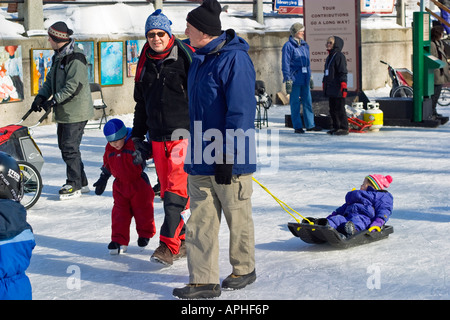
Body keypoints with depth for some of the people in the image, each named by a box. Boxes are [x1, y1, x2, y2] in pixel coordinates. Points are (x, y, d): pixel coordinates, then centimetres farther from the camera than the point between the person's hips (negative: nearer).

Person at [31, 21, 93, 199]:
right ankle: (81, 182, 21)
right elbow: (51, 80, 19)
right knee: (64, 146, 12)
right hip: (64, 112, 10)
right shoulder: (58, 56, 15)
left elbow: (74, 86, -23)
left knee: (70, 148, -8)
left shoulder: (75, 57, -17)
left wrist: (53, 101, -23)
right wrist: (41, 97, 2)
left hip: (76, 112, -10)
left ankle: (74, 185, 2)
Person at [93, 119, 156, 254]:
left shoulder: (134, 144, -15)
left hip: (138, 183, -4)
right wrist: (102, 180, 23)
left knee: (142, 210, 7)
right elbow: (107, 166, 19)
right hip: (120, 186, 5)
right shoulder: (110, 149, 4)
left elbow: (149, 152, -14)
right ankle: (119, 240, 5)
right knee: (120, 212, 2)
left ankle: (145, 234, 30)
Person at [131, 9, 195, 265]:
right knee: (166, 192, 8)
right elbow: (141, 102, 22)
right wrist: (137, 136, 21)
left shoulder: (185, 57, -7)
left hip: (184, 134, -6)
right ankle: (182, 241, 17)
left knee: (176, 191, -13)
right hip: (157, 137, 6)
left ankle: (169, 245, -15)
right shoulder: (145, 63, 12)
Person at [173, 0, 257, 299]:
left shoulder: (235, 59, -16)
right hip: (202, 159, 8)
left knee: (238, 217, 9)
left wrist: (227, 156, -21)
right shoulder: (199, 59, 11)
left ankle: (244, 269, 27)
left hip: (231, 160, -8)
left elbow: (241, 111, -19)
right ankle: (204, 281, 8)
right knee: (201, 220, 4)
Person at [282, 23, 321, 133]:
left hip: (305, 79, 7)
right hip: (295, 78, -7)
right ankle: (297, 126, 4)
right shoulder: (288, 46, -7)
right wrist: (288, 80, -14)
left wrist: (310, 76, 19)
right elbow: (285, 64, -9)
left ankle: (310, 124, 15)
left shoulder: (305, 45, 14)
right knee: (295, 103, -1)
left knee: (308, 102, 8)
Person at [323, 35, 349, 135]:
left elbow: (343, 72, -14)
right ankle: (336, 127, 19)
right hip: (330, 89, 9)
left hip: (338, 89, -9)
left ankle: (344, 128, -2)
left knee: (340, 108, -6)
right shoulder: (329, 57, 19)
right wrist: (324, 84, 24)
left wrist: (343, 86, -19)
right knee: (332, 109, 12)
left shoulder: (339, 56, -9)